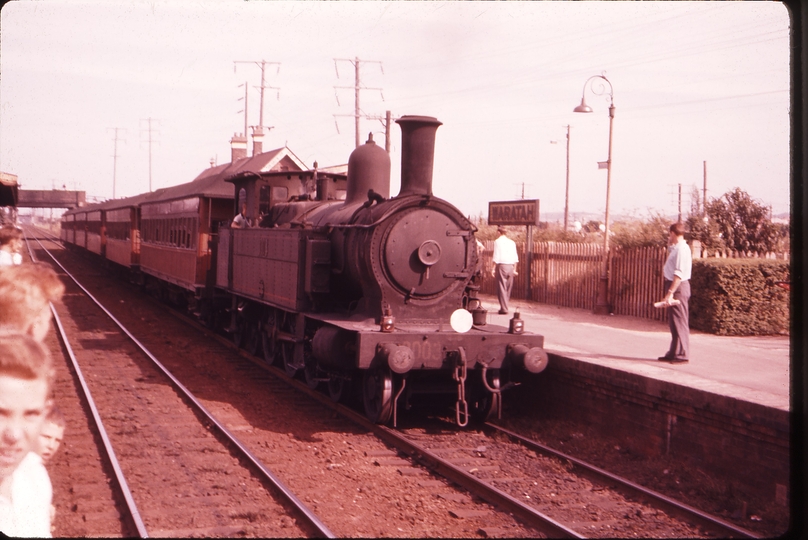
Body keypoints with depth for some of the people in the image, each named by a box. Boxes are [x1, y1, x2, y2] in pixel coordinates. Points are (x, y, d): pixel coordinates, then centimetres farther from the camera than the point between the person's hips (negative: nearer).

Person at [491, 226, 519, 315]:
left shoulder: (497, 241, -2)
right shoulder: (512, 242, 13)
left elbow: (496, 256, -8)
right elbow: (515, 257, 13)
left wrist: (493, 268, -5)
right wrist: (514, 269, 18)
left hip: (501, 265, -5)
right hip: (511, 266, 5)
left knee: (502, 287, -4)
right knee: (508, 287, 12)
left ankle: (504, 308, -9)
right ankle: (504, 307, 19)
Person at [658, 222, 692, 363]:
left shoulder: (681, 249, -16)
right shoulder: (676, 248, 14)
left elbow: (679, 273, -24)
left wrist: (670, 292, -28)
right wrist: (670, 245, 22)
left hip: (678, 287, -10)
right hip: (673, 285, 10)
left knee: (679, 321, -8)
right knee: (673, 322, 14)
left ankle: (682, 354, -5)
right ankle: (674, 353, 21)